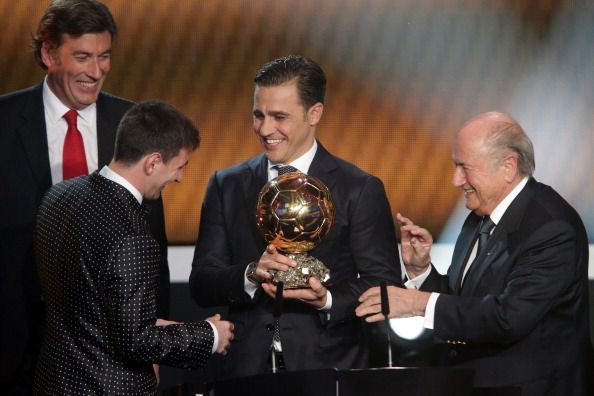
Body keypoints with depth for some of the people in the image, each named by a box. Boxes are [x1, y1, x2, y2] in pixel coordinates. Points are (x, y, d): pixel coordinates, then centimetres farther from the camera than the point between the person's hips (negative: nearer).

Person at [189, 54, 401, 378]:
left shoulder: (360, 190, 2)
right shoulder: (226, 186, 10)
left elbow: (384, 284, 0)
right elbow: (201, 285, 5)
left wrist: (329, 300, -18)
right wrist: (251, 275, -14)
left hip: (327, 368, -2)